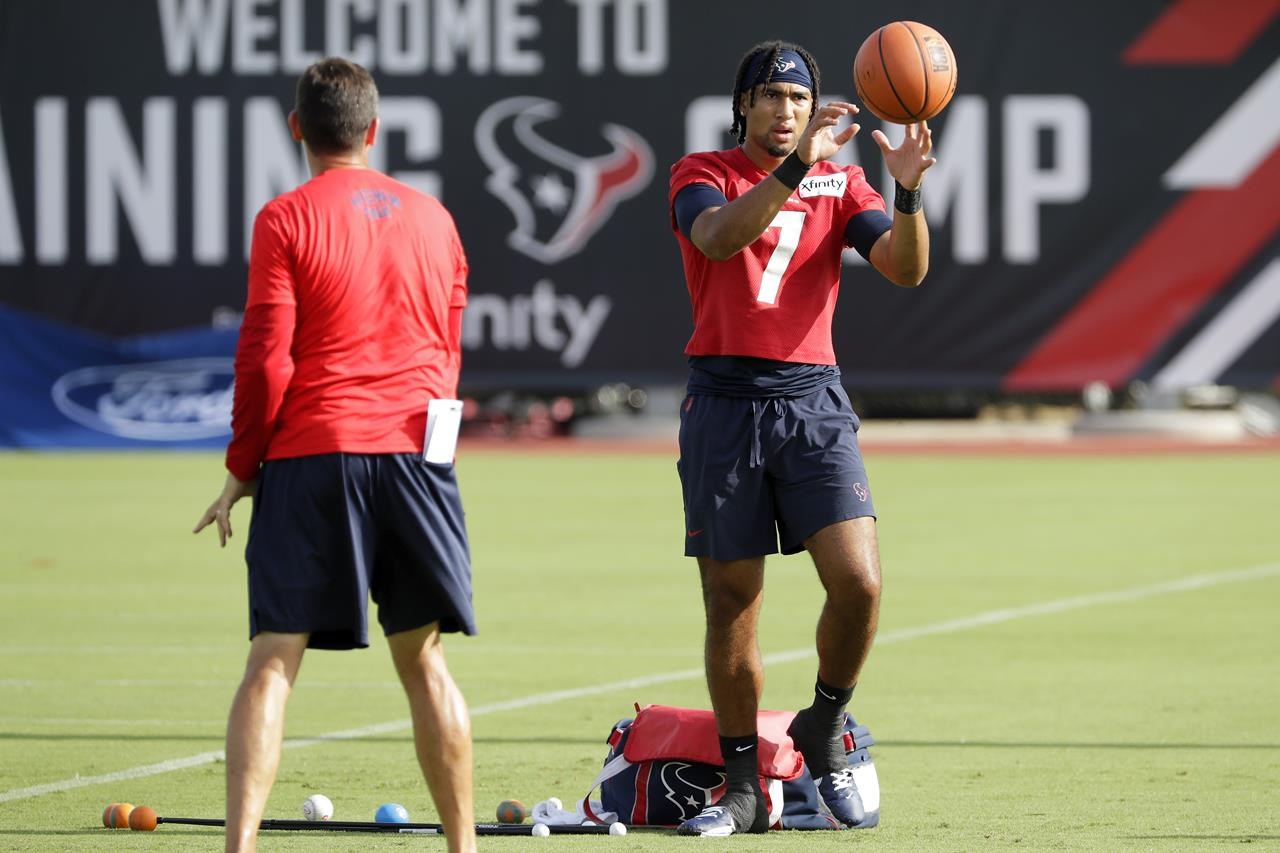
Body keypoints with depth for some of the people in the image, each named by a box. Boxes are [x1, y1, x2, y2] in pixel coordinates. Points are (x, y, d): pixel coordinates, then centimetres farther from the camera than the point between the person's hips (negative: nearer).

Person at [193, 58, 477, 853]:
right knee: (423, 660, 13)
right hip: (415, 453, 4)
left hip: (311, 458, -4)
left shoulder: (286, 219, -3)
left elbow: (266, 361, -7)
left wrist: (242, 468, 4)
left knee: (273, 662, -5)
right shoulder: (433, 218, 12)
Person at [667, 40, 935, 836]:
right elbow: (720, 238, -20)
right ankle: (744, 790, 11)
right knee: (731, 604, 2)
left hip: (813, 403, 1)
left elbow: (906, 269, -4)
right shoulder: (702, 174, 4)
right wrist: (796, 166, -31)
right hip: (726, 404, -1)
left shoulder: (838, 182, 10)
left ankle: (825, 727, 11)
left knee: (858, 581, -15)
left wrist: (908, 191, -22)